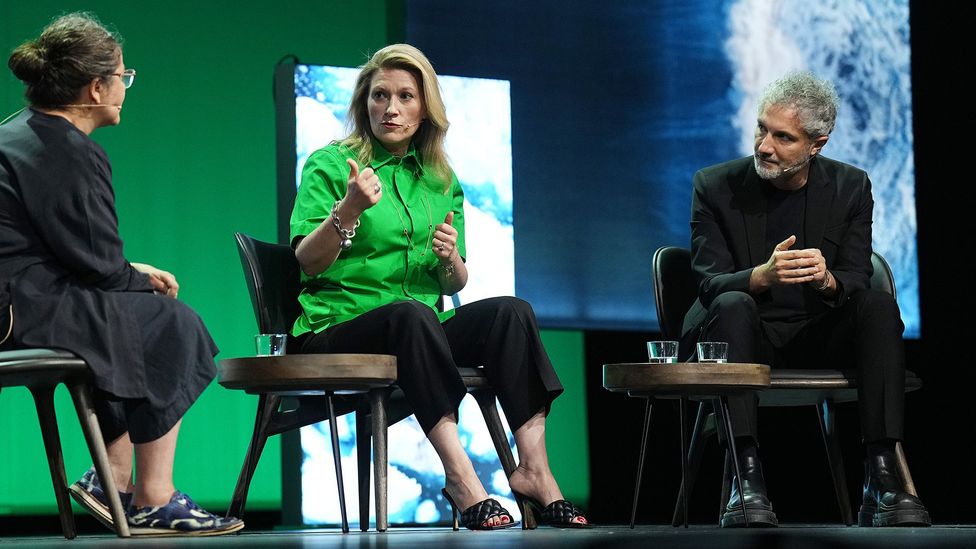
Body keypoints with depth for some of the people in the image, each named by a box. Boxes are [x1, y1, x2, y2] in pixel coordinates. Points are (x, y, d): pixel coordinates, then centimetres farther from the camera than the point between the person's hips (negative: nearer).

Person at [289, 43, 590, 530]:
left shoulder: (441, 181, 16)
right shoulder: (330, 165, 2)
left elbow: (453, 286, 16)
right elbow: (307, 263, -9)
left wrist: (450, 260, -7)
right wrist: (348, 210, -25)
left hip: (422, 325, 5)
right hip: (339, 324, -5)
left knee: (511, 311, -20)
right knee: (411, 314, -36)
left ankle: (532, 468, -29)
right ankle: (460, 477, -41)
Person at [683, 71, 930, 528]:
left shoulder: (851, 187, 1)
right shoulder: (715, 186, -4)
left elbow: (856, 282, -4)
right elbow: (710, 283, -12)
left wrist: (826, 280, -30)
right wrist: (762, 276, -35)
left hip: (818, 336, 2)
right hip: (747, 335, -2)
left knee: (879, 306, -26)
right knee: (733, 305, -34)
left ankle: (881, 477, -32)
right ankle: (746, 477, -40)